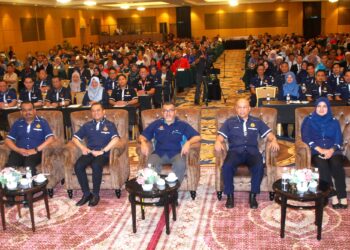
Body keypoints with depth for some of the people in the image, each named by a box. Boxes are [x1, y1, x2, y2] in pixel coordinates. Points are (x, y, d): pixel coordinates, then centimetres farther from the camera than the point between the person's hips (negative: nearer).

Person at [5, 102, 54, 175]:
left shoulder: (42, 122, 10)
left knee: (29, 165, -37)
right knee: (10, 166, -31)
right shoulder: (17, 123, 20)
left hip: (35, 152, -2)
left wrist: (36, 150, -12)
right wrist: (18, 150, -5)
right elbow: (8, 140, 15)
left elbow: (50, 139, -1)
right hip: (19, 152, 3)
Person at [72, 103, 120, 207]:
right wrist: (82, 147, -1)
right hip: (89, 153, 4)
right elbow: (75, 138, 20)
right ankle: (86, 193, -13)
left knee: (96, 165, -36)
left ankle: (95, 194, -18)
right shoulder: (87, 125, 21)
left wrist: (102, 151, -14)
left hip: (103, 154, -3)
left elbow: (116, 139, -7)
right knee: (78, 166, -27)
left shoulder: (110, 125, 10)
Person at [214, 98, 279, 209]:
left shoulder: (257, 122, 21)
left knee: (259, 166, -34)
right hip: (235, 151, 0)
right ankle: (229, 195, -15)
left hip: (252, 151, 1)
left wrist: (273, 140, -8)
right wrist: (218, 142, -15)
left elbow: (269, 134, 16)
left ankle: (253, 195, -15)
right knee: (227, 166, -34)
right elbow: (221, 136, 10)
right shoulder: (230, 122, 19)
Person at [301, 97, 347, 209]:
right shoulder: (309, 120, 10)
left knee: (336, 164, -31)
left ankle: (342, 196, -28)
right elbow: (305, 138, -1)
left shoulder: (334, 121, 16)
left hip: (333, 150, 1)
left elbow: (339, 139, 7)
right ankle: (333, 195, -28)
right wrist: (320, 149, -14)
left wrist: (331, 150, -14)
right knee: (322, 165, -33)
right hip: (316, 151, -1)